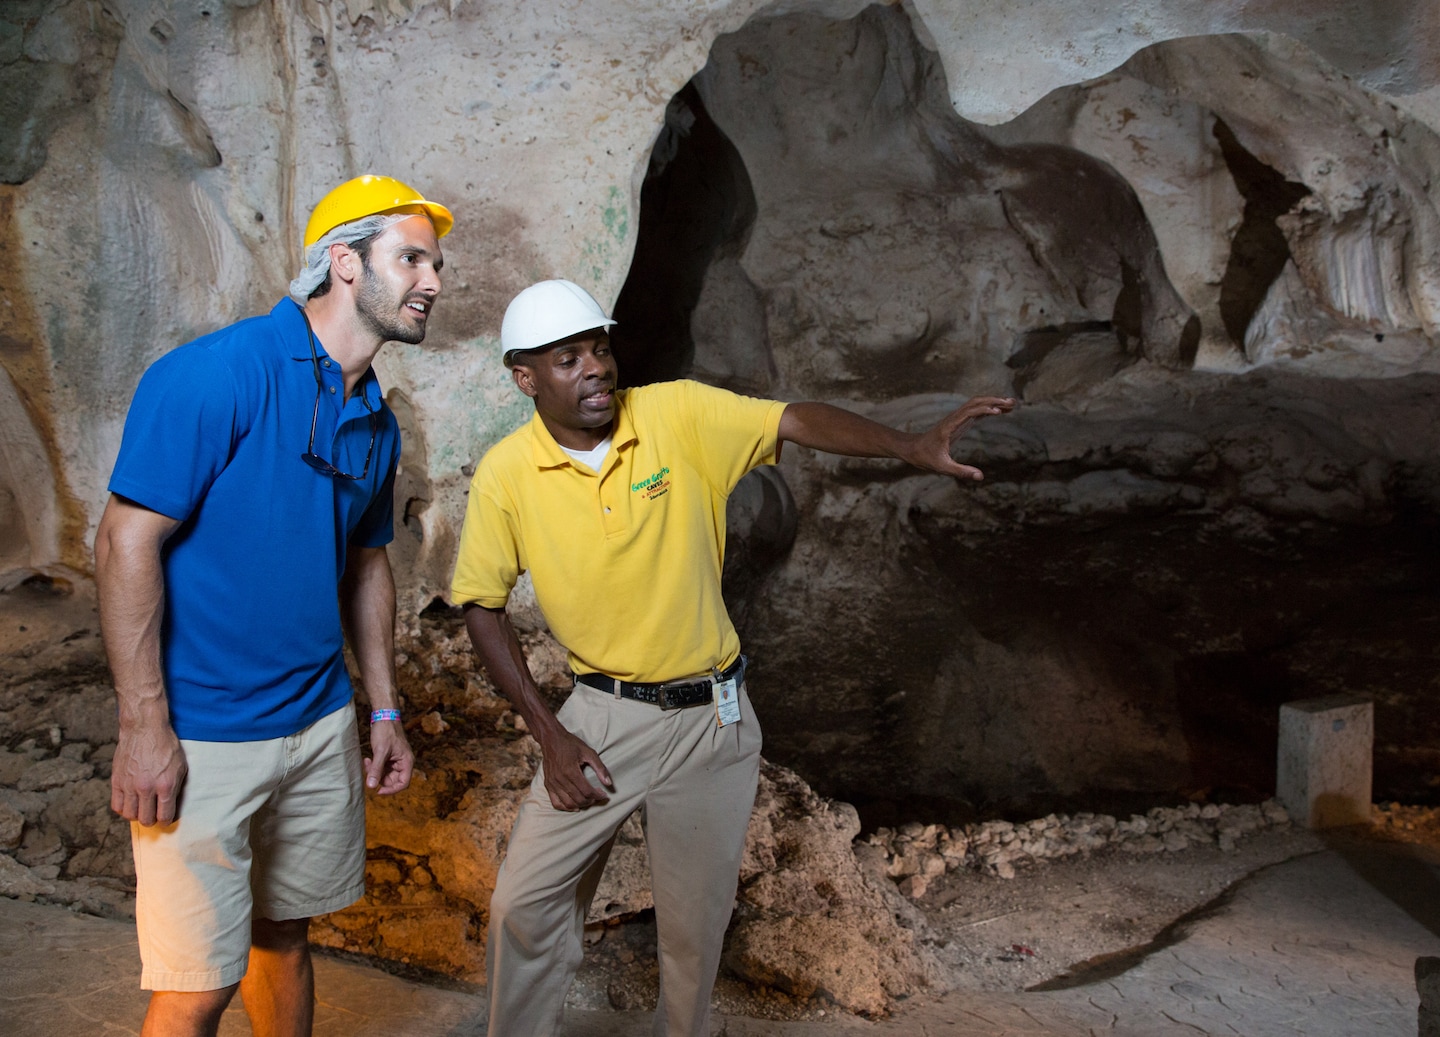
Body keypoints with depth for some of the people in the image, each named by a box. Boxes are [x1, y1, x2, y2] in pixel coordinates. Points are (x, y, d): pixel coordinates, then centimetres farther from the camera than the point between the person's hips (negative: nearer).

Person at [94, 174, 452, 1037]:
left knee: (285, 934, 20)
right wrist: (145, 730, -17)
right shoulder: (217, 374, -17)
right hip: (201, 739, -6)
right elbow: (128, 542, -17)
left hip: (322, 727, 7)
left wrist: (385, 711, 15)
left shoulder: (376, 421, 7)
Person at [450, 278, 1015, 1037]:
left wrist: (909, 446, -36)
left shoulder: (680, 415, -12)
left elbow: (800, 422, -18)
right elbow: (481, 605, -2)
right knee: (523, 902, 3)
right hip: (603, 716, 0)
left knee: (695, 925, 13)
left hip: (711, 719, 0)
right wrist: (549, 735, -6)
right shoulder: (504, 475, -10)